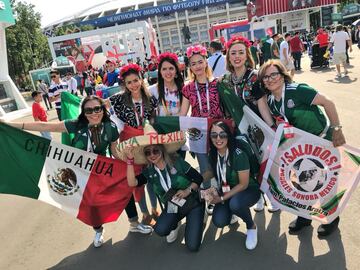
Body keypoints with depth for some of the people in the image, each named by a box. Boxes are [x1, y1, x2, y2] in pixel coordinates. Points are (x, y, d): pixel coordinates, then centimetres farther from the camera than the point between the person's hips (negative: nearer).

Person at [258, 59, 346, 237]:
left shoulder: (297, 90, -24)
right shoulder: (270, 102, -5)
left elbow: (327, 103, -24)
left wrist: (336, 129, -26)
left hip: (323, 140, -5)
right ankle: (304, 216, 36)